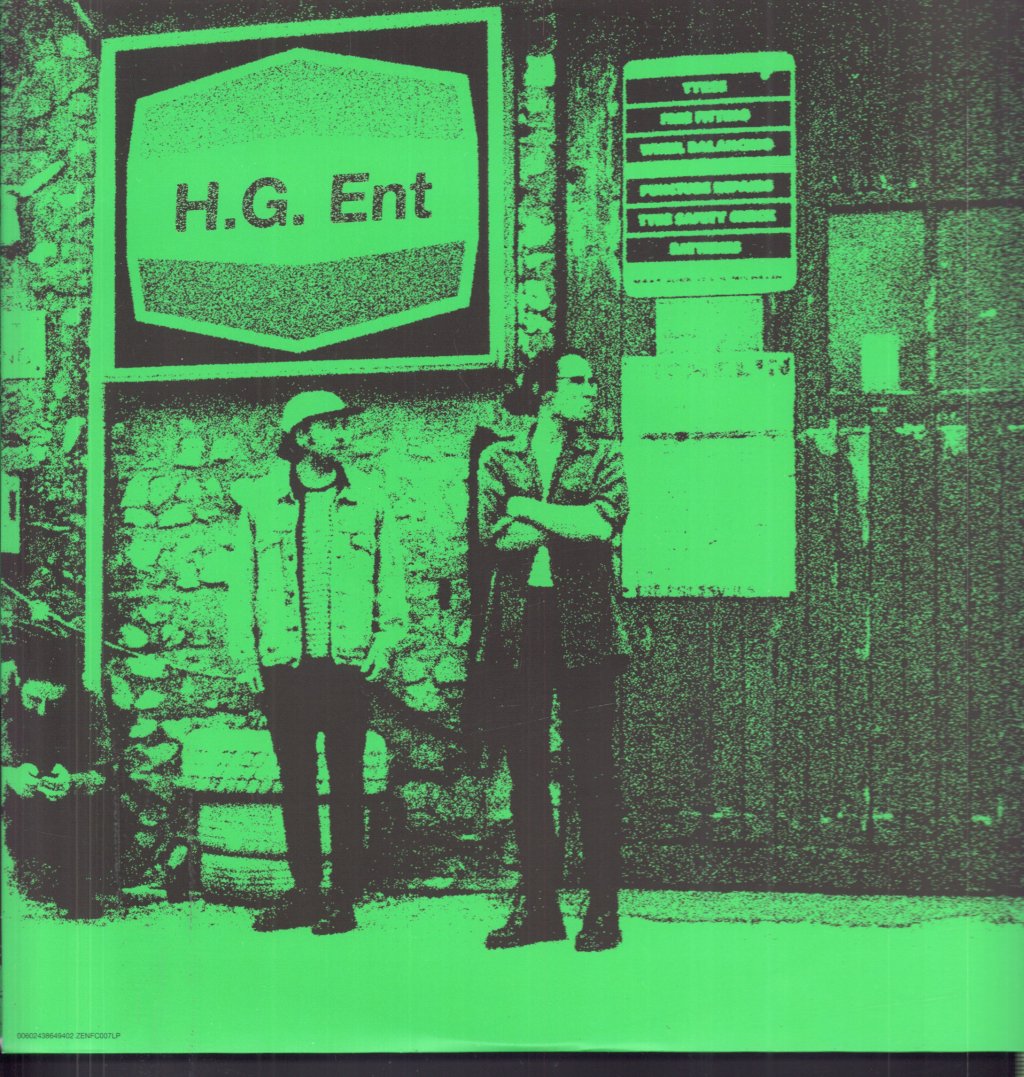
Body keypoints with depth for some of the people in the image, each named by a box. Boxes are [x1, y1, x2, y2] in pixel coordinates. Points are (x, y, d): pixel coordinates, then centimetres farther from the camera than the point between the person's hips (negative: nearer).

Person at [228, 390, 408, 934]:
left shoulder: (368, 500, 4)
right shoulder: (260, 500, 5)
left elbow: (392, 582, 6)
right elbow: (241, 587, 7)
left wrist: (383, 645, -3)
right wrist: (246, 659, 2)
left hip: (347, 666, -1)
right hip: (284, 666, 2)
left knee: (346, 782, 4)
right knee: (295, 781, 10)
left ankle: (344, 896, 14)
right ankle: (304, 891, 22)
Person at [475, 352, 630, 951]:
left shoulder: (604, 457, 9)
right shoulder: (499, 458, 11)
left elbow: (603, 523, -10)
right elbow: (494, 535, -5)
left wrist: (527, 508, -5)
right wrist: (569, 521, -9)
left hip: (584, 627, -1)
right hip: (518, 626, 2)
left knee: (593, 770, -2)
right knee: (526, 771, 5)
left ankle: (604, 908, 7)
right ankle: (539, 907, 15)